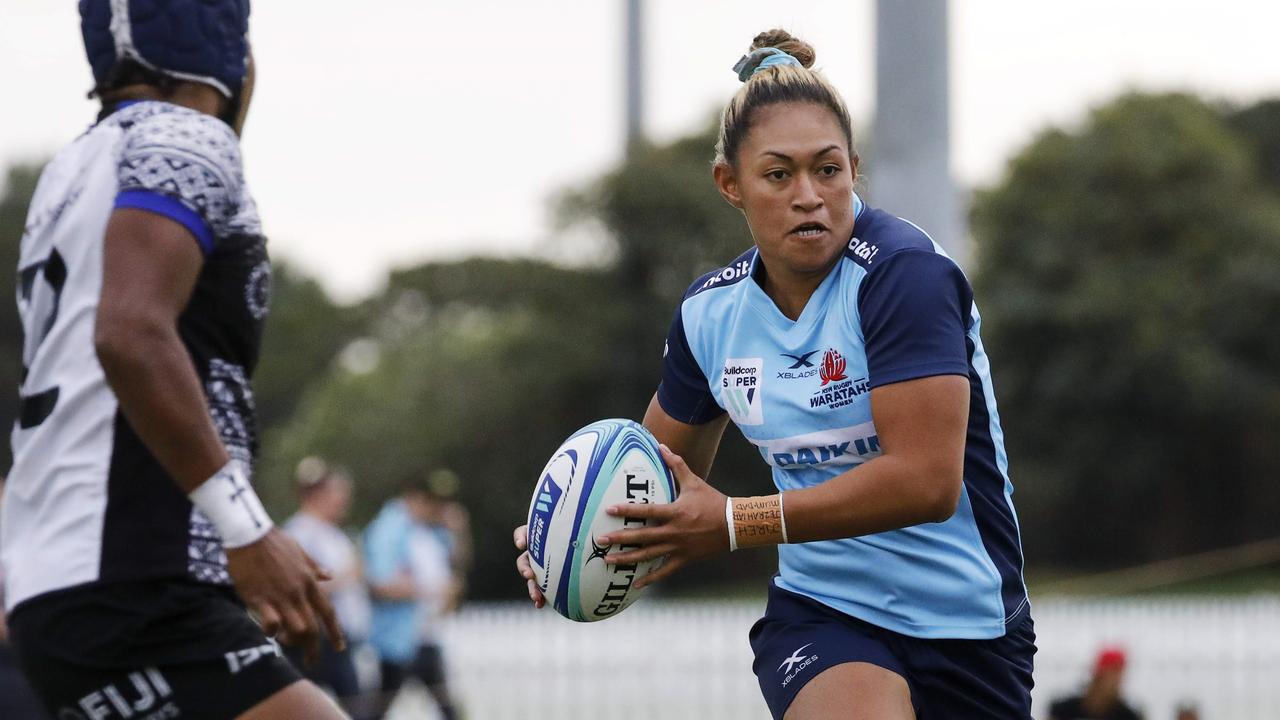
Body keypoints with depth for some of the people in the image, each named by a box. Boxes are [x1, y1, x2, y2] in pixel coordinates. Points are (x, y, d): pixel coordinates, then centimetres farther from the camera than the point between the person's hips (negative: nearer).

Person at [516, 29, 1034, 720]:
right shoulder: (712, 312, 1)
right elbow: (660, 467, 18)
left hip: (966, 629, -2)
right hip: (821, 609, 2)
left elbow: (926, 480, -26)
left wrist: (735, 523, -24)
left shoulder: (903, 272, -18)